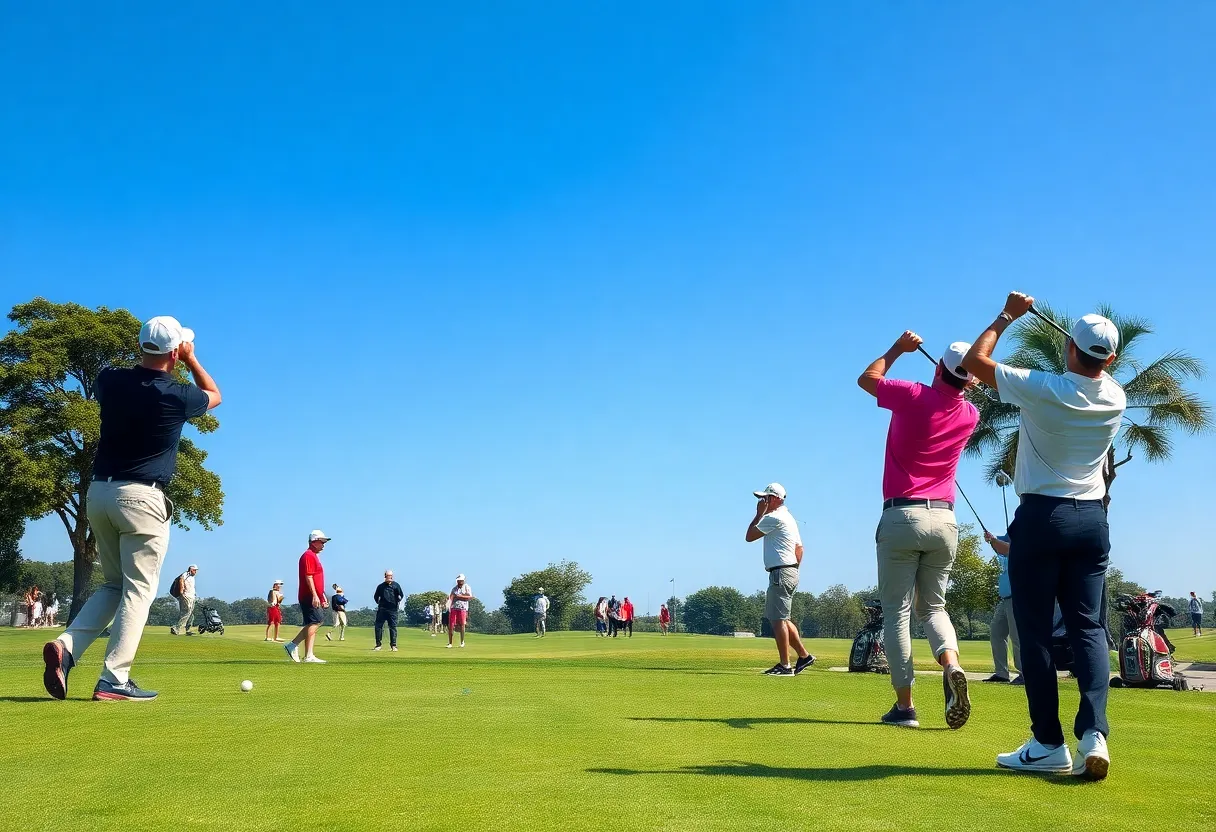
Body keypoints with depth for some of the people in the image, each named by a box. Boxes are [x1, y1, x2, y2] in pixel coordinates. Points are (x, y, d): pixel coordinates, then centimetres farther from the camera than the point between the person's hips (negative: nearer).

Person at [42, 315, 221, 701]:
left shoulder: (110, 380, 2)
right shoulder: (176, 396, -9)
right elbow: (214, 395, 14)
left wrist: (148, 361, 30)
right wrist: (191, 358, 18)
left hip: (99, 492, 6)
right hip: (142, 498, -6)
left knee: (113, 584, 18)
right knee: (138, 590, 0)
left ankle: (66, 645, -3)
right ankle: (114, 679, -5)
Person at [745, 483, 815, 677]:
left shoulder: (774, 518, -11)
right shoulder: (789, 518, 21)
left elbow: (749, 536, -5)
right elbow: (799, 548, 24)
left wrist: (759, 513, 1)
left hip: (780, 573, -11)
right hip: (791, 571, 11)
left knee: (778, 619, -9)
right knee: (781, 618, 16)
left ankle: (785, 666, -9)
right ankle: (804, 656, 18)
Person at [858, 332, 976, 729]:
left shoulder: (914, 397, -10)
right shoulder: (970, 414, 4)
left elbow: (867, 378, 10)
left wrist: (897, 348, 20)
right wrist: (960, 376, 23)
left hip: (901, 517, -4)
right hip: (945, 520, 4)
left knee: (897, 613, 3)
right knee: (933, 606, 17)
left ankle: (904, 706, 1)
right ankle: (951, 665, -12)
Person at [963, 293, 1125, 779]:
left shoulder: (1042, 389, -15)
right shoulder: (1116, 399, 1)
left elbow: (974, 360, -4)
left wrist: (1007, 316, 6)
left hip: (1041, 517, -5)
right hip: (1092, 519, 5)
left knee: (1035, 630, 1)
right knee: (1088, 626, 6)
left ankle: (1048, 744, 3)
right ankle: (1094, 734, -8)